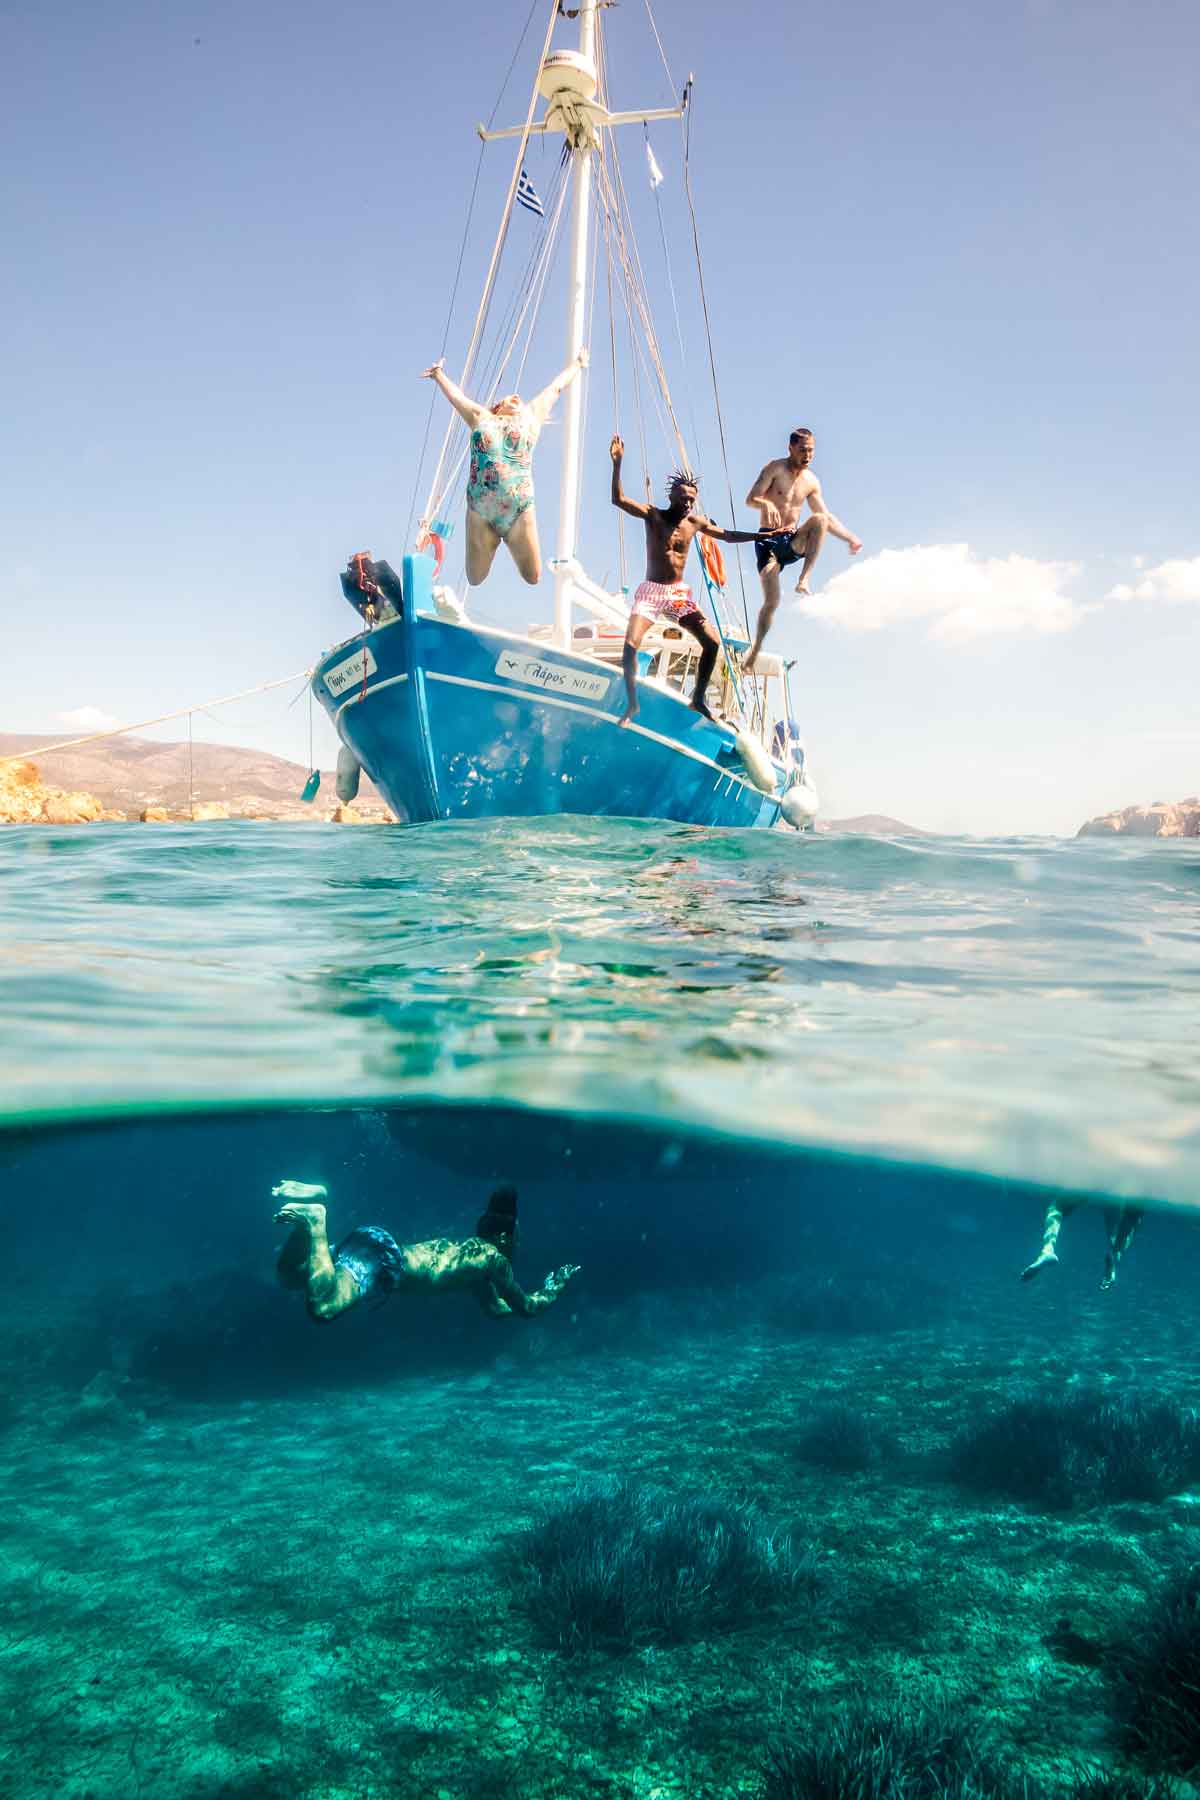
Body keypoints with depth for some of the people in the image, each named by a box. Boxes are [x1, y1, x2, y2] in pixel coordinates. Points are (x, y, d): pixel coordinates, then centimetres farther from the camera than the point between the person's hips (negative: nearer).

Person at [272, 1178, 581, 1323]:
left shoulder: (470, 1247, 30)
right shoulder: (494, 1258, 5)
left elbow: (495, 1308, 42)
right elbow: (527, 1308, 9)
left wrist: (537, 1299, 43)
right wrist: (553, 1289, 28)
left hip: (372, 1241, 9)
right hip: (381, 1259, -9)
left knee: (288, 1276, 16)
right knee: (322, 1308, -32)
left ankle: (312, 1203, -1)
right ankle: (314, 1220, -28)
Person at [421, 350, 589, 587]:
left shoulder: (530, 417, 16)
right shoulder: (481, 418, 16)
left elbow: (555, 388, 28)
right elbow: (456, 395, 31)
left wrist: (577, 364, 39)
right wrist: (439, 376, 45)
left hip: (520, 512, 0)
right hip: (480, 512, 0)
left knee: (533, 578, 3)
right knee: (476, 581, 3)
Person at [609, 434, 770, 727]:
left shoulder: (696, 521, 5)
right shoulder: (653, 515, -4)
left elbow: (729, 536, 16)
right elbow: (618, 499, -17)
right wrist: (617, 464, -29)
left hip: (679, 594, 4)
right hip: (651, 591, -4)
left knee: (712, 642, -7)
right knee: (630, 644, -23)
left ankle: (698, 699, 8)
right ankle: (631, 703, -10)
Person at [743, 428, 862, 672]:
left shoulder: (811, 482, 11)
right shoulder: (775, 468, -3)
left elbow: (827, 517, 15)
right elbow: (750, 499, -12)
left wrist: (850, 538, 4)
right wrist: (767, 504, -35)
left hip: (793, 542, 4)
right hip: (769, 540, -4)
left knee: (819, 520, -27)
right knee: (771, 601, -17)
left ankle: (804, 580, -27)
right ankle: (755, 650, -1)